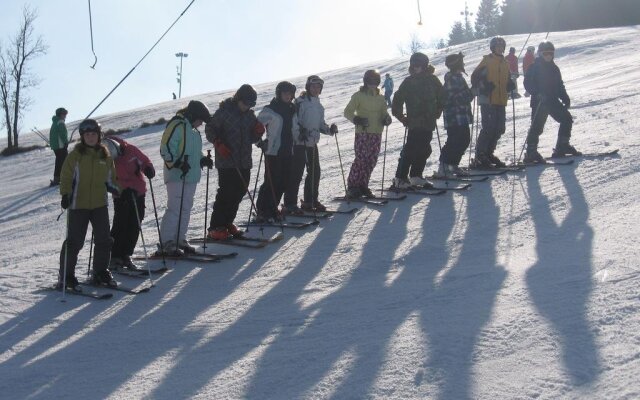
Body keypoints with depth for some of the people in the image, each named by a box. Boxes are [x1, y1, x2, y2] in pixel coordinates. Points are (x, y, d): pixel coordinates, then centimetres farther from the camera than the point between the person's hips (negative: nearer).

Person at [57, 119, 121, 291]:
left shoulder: (105, 155, 8)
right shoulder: (75, 155, -3)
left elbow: (110, 178, 17)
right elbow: (66, 177, -5)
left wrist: (116, 189, -1)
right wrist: (66, 194, -19)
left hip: (100, 204, 4)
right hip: (78, 204, -4)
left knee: (104, 239, 5)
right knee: (74, 241, -2)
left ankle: (101, 272, 20)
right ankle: (65, 276, 9)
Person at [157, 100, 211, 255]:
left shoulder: (193, 130, 18)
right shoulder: (177, 126, -12)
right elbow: (166, 149, -18)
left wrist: (202, 159, 13)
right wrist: (178, 164, -27)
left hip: (191, 177, 10)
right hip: (176, 176, -10)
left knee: (186, 209, 11)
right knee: (175, 208, -12)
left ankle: (179, 239, 20)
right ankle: (165, 243, -9)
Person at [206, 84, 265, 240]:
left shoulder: (250, 115, 13)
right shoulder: (224, 111, -5)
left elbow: (252, 139, 19)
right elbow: (210, 129, -2)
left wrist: (258, 132, -2)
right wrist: (218, 144, -16)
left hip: (244, 163, 7)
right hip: (226, 161, -7)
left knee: (239, 192, 8)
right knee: (226, 192, -11)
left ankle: (227, 223, 23)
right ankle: (216, 228, -5)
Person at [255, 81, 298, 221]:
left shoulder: (292, 110, 15)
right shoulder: (269, 110, -6)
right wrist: (259, 141, -21)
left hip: (288, 152, 7)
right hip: (273, 152, -7)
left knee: (282, 183, 6)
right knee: (271, 182, -9)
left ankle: (272, 209, 18)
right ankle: (262, 211, -1)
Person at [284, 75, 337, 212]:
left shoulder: (318, 105, 15)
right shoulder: (301, 102, -9)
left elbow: (320, 124, 20)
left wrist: (329, 129, 2)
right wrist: (300, 133, -29)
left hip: (313, 142, 8)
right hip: (299, 143, -8)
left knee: (315, 172, 11)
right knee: (296, 173, -8)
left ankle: (310, 201, 24)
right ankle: (290, 204, -3)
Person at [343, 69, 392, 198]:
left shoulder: (380, 98, 15)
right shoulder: (359, 96, 0)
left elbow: (384, 113, 21)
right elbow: (347, 112, -1)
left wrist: (386, 118, -3)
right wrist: (356, 119, -19)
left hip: (377, 134, 6)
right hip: (362, 133, -5)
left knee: (372, 160, 3)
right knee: (361, 159, -13)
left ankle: (363, 186, 15)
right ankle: (352, 187, -5)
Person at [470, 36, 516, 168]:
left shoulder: (505, 63, 18)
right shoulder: (487, 60, -2)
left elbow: (507, 81, 27)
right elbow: (475, 76, -7)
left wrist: (511, 85, 6)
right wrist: (482, 88, -22)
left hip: (501, 101, 7)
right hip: (488, 100, -7)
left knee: (499, 128, 7)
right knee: (488, 128, -13)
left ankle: (488, 153, 21)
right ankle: (480, 155, -7)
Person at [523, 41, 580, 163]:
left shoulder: (554, 68, 15)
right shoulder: (534, 67, -4)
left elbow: (560, 85, 20)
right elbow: (527, 83, -11)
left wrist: (565, 99, 10)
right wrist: (537, 93, -25)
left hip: (553, 101, 7)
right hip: (539, 102, -7)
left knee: (567, 119, 4)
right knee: (537, 126, -11)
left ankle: (562, 146, 12)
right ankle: (531, 153, -8)